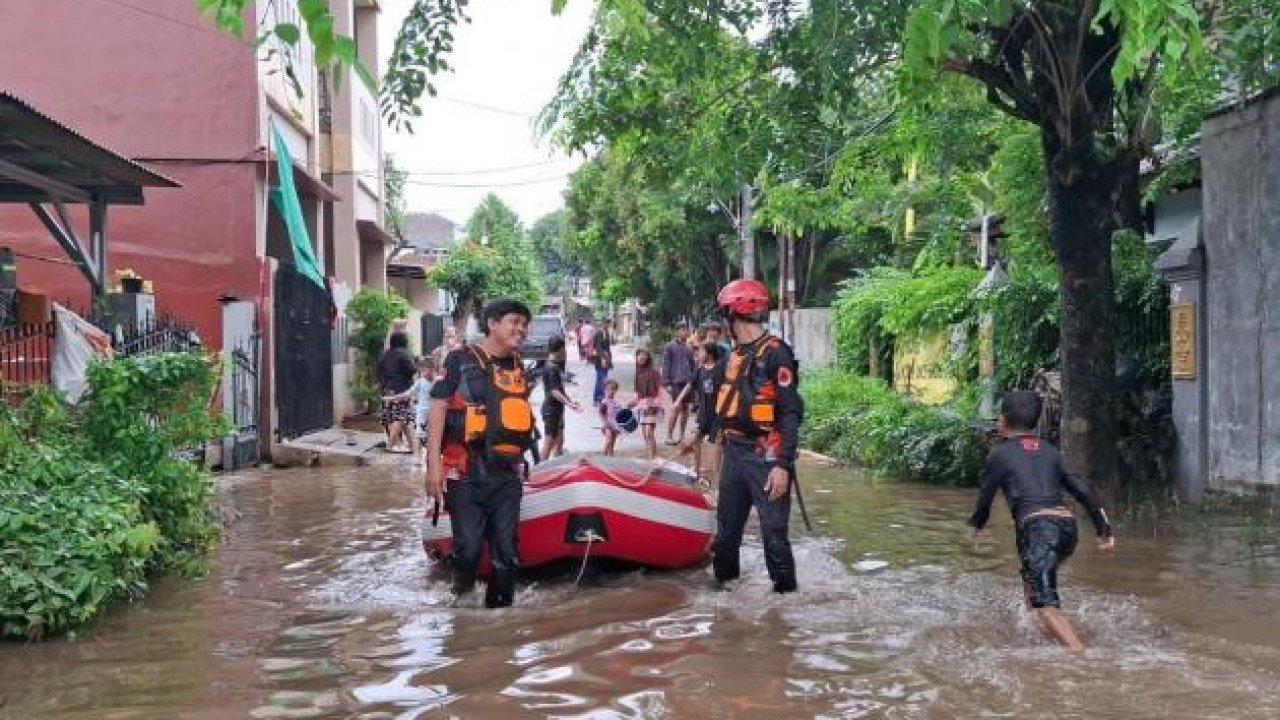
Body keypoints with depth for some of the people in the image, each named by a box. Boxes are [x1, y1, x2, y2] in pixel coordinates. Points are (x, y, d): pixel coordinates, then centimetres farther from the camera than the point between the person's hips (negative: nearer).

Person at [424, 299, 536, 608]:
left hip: (506, 475, 5)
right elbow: (438, 409, -7)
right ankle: (461, 600, 16)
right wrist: (434, 464, -14)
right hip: (466, 473, -5)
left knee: (505, 553, 4)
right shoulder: (461, 361, -3)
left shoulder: (518, 368, 15)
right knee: (469, 548, -7)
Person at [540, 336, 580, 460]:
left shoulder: (557, 366, 12)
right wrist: (568, 403, -31)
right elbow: (554, 391, -24)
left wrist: (570, 400, 21)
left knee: (559, 441, 16)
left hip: (558, 408, 10)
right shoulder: (551, 368, -18)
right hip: (551, 409, -10)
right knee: (549, 441, -6)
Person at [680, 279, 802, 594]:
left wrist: (783, 465, -22)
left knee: (773, 529, -4)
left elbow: (791, 413, -16)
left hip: (766, 457, -8)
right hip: (734, 453, 8)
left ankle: (785, 591, 8)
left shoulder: (775, 353, -12)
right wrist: (699, 435, 39)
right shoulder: (734, 356, 13)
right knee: (727, 524, 17)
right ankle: (724, 577, 32)